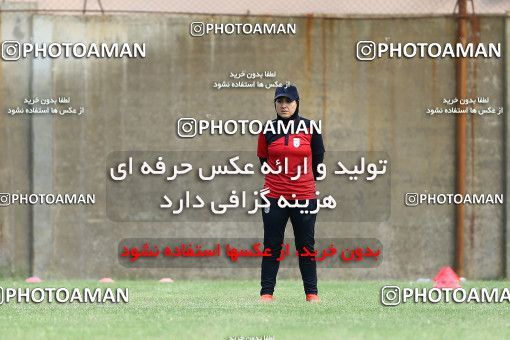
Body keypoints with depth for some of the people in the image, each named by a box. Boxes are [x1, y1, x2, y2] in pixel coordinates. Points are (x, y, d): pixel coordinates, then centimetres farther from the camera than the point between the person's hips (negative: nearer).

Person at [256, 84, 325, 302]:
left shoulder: (310, 129, -1)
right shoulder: (268, 130, 1)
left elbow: (318, 159, 12)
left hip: (305, 196, 0)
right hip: (274, 197, 0)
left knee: (306, 246, 5)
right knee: (272, 246, 3)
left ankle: (311, 293, 11)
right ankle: (267, 292, 7)